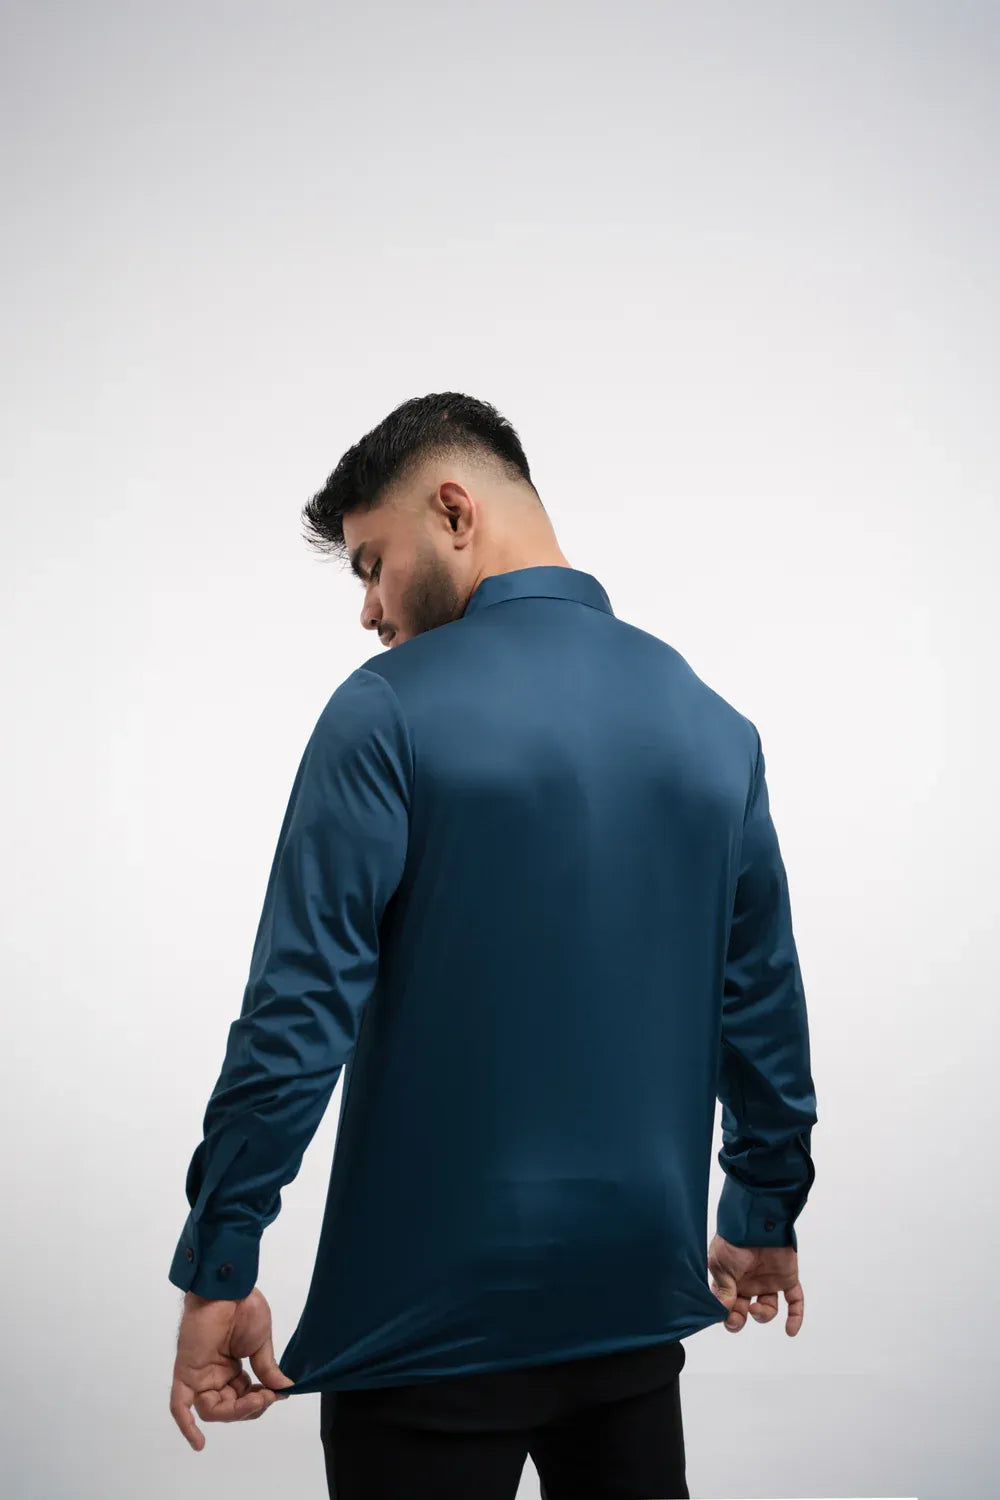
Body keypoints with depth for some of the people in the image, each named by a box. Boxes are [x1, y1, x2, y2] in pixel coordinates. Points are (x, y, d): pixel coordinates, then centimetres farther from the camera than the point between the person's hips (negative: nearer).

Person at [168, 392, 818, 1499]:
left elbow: (300, 1012, -16)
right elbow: (765, 1001, 9)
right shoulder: (714, 724, 3)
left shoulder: (392, 711, -13)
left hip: (436, 1305, -5)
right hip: (639, 1291, 5)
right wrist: (765, 1212, 21)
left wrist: (217, 1266, -9)